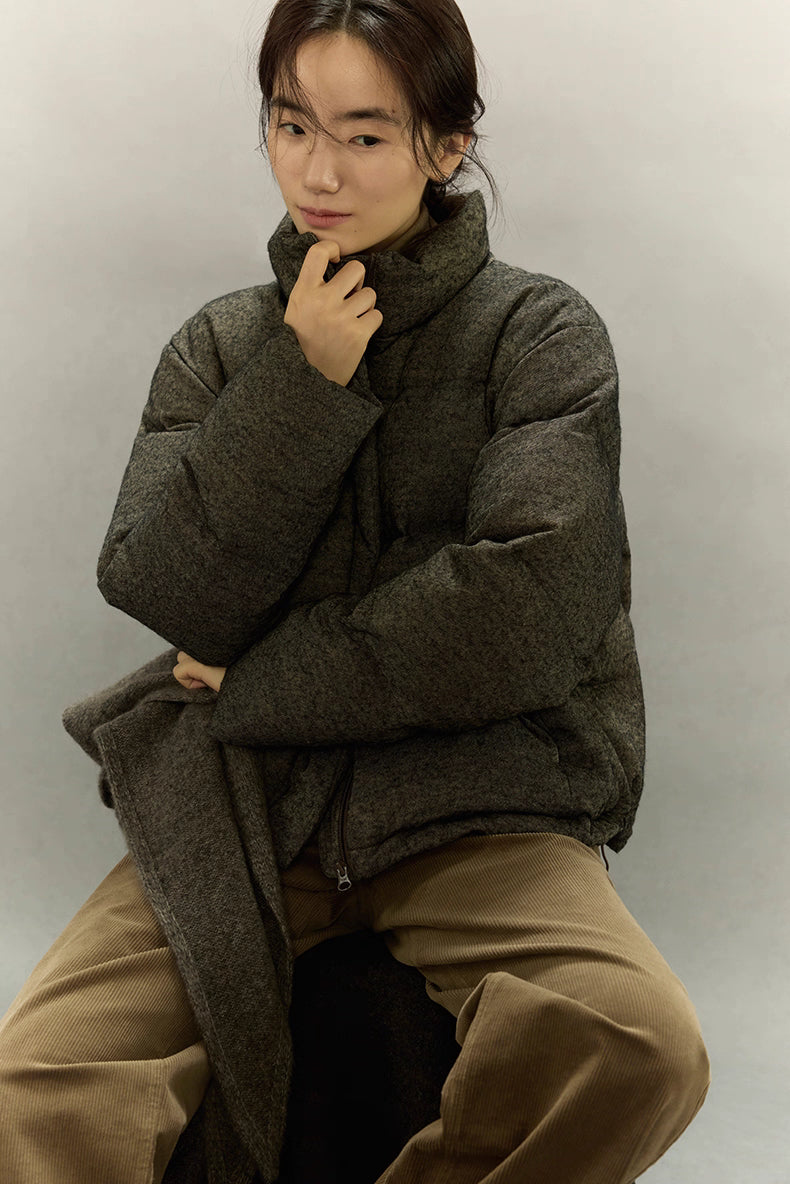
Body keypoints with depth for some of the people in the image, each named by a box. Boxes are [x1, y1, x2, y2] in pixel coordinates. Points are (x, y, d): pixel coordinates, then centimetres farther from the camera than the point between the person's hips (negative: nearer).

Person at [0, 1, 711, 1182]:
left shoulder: (540, 332, 2)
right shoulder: (222, 345, 13)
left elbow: (528, 609, -11)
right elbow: (162, 594, 0)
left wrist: (258, 682, -4)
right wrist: (303, 383, -8)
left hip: (474, 804, -1)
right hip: (237, 802, 1)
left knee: (642, 1045, -31)